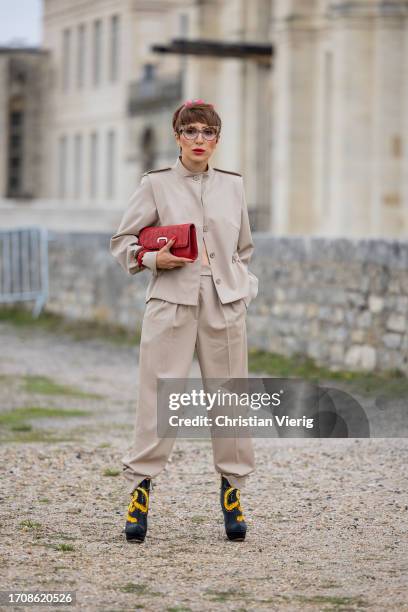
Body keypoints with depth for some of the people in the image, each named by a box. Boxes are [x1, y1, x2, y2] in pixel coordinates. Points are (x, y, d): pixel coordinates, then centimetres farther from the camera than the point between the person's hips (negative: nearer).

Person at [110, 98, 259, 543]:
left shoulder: (233, 185, 11)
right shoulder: (156, 184, 2)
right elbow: (122, 241, 6)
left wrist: (242, 288, 10)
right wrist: (152, 259, -11)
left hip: (224, 305, 3)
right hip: (171, 302, -3)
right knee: (157, 400, -5)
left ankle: (232, 490, 16)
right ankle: (140, 489, 4)